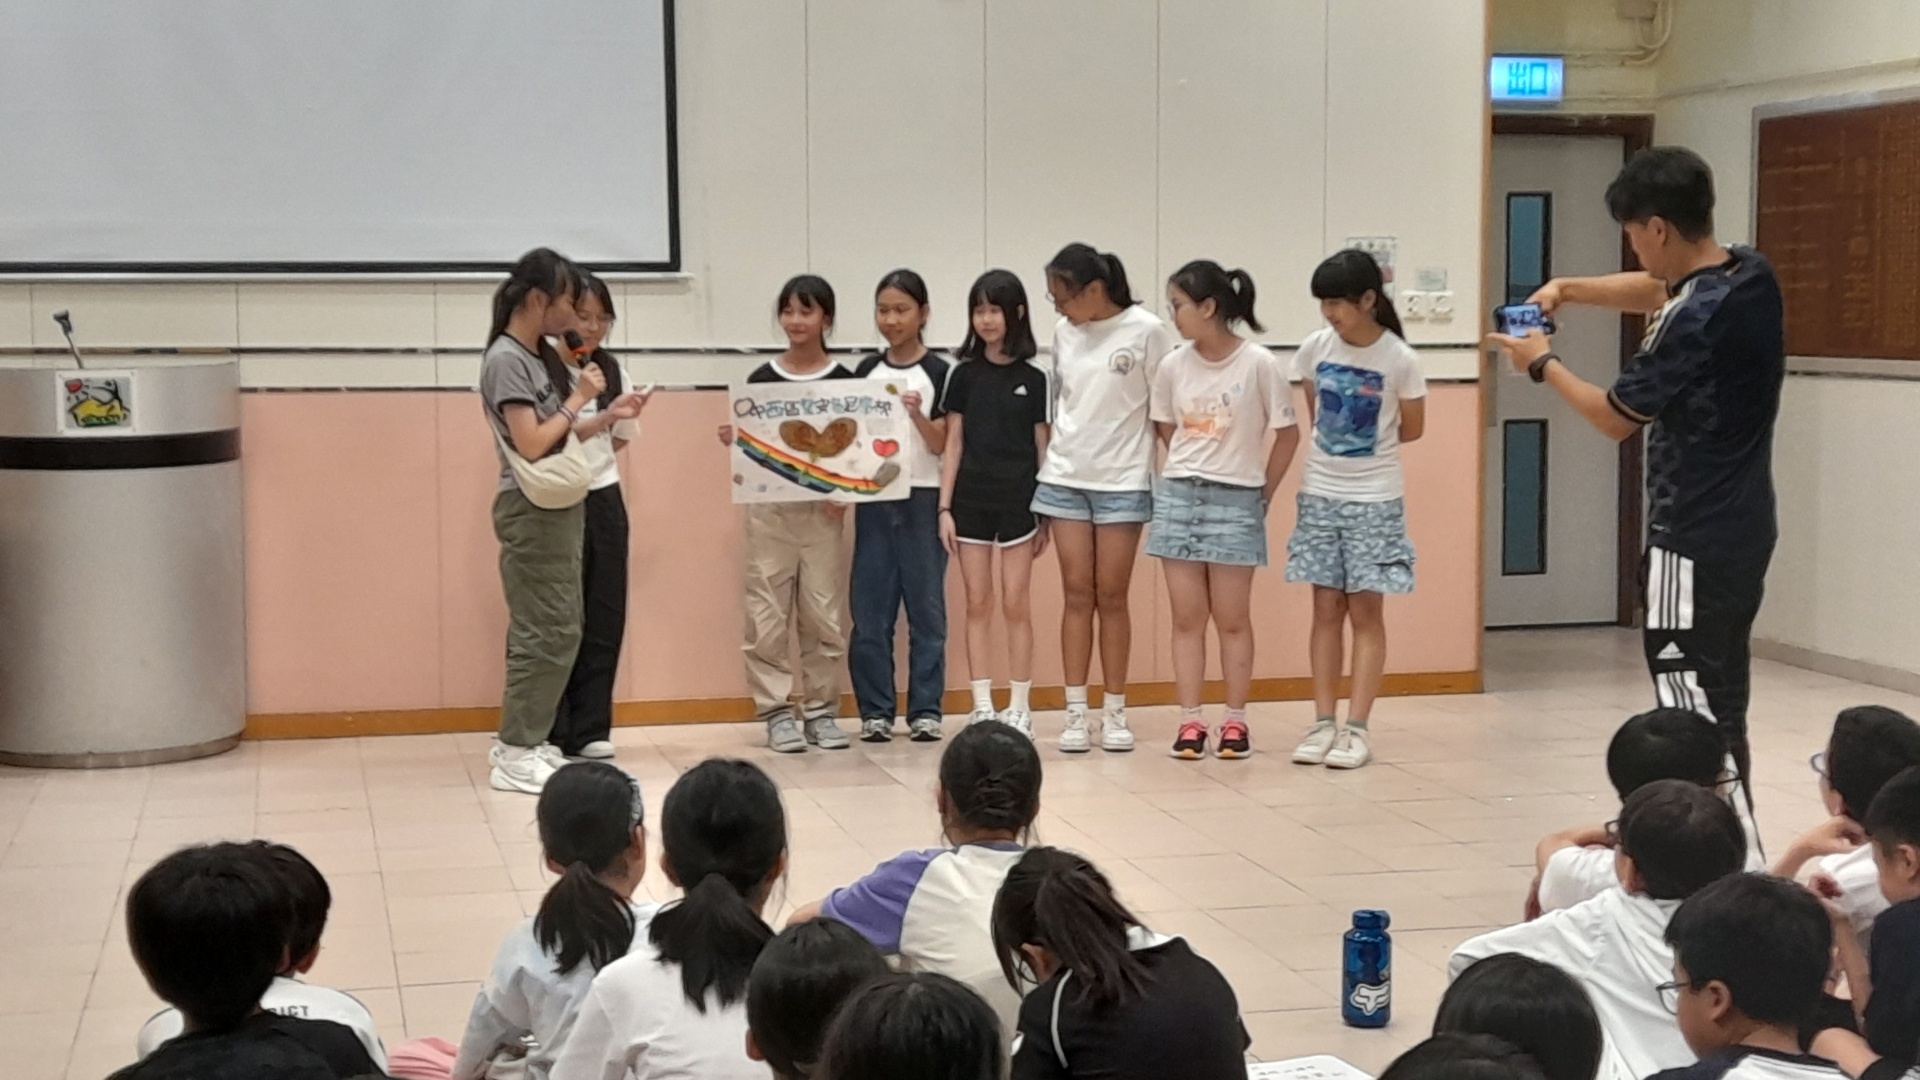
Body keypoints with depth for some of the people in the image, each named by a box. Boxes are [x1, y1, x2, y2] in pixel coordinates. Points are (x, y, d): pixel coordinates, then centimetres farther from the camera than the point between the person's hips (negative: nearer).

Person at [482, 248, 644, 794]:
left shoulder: (543, 356, 12)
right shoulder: (505, 360, -14)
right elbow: (531, 444, -20)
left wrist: (608, 417, 2)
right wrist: (579, 399, -11)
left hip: (561, 505, 9)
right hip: (532, 510, -9)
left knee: (558, 629, 11)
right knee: (547, 631, -8)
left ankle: (526, 741, 17)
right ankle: (515, 755, -3)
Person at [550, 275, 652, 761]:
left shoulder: (610, 369, 10)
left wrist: (629, 414, -1)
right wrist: (603, 415, -23)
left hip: (605, 499, 6)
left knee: (605, 617, 6)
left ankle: (590, 729, 13)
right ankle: (553, 734, 8)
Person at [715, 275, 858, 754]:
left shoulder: (843, 382, 1)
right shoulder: (762, 378, 4)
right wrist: (732, 440, -13)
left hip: (823, 511, -1)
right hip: (769, 508, 1)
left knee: (824, 614, 4)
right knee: (768, 615, 0)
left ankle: (821, 710, 14)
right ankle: (776, 711, 8)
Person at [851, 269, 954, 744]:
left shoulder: (939, 372, 0)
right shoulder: (866, 371, 10)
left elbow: (941, 445, -4)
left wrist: (917, 412, -21)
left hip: (922, 499, -3)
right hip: (873, 499, 3)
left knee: (926, 606, 1)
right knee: (870, 608, 2)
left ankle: (925, 709, 7)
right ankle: (875, 710, 9)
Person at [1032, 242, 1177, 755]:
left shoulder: (1146, 331, -7)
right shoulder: (1064, 332, 6)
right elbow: (1060, 405, 12)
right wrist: (1044, 473, 11)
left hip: (1123, 482, -3)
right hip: (1065, 479, 3)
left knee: (1112, 597, 1)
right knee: (1077, 595, 3)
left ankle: (1115, 713, 11)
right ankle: (1076, 713, 7)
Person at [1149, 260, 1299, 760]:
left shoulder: (1259, 364, -10)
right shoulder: (1173, 366, 1)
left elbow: (1287, 433, -1)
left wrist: (1263, 491, 1)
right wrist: (1189, 473, 6)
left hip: (1236, 500, -3)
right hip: (1178, 495, 3)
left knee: (1232, 618, 3)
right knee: (1187, 617, 4)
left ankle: (1235, 721, 13)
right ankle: (1190, 721, 10)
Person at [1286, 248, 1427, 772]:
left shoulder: (1399, 359, -11)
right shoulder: (1315, 348, -2)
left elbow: (1412, 429, 0)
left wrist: (1365, 447, 7)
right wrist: (1337, 445, 9)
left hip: (1374, 499, -3)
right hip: (1320, 494, 3)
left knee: (1365, 610, 0)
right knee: (1327, 609, 6)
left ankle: (1358, 728, 2)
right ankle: (1324, 724, 10)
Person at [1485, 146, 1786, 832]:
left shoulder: (1695, 320, -22)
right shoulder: (1751, 273, 5)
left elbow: (1617, 418, -10)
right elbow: (1656, 291, 25)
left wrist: (1543, 365, 4)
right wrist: (1568, 289, 13)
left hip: (1695, 542, -10)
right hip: (1742, 531, 10)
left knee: (1694, 714, -6)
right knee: (1720, 706, 17)